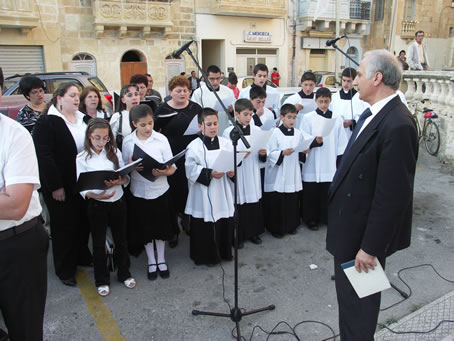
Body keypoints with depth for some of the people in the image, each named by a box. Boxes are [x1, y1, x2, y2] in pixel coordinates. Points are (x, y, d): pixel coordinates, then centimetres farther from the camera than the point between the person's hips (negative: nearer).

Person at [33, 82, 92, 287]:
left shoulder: (83, 120, 9)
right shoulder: (46, 122, -11)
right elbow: (43, 156, -16)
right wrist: (55, 186, -18)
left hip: (84, 184, 6)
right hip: (60, 187, -6)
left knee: (83, 222, 14)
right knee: (64, 226, 5)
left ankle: (82, 256, 36)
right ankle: (65, 270, 20)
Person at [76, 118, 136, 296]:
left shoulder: (114, 152, 1)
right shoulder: (82, 158, -5)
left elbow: (126, 177, 0)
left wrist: (118, 181, -22)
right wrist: (95, 195, -26)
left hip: (117, 201, 2)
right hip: (97, 205, -2)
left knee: (121, 240, 14)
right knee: (99, 243, 9)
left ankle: (124, 273, 33)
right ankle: (101, 280, 26)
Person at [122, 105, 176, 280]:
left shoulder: (161, 139, -7)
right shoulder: (128, 142, -5)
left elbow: (172, 168, -7)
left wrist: (162, 172, -29)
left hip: (160, 190, 0)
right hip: (139, 192, 1)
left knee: (161, 226, 12)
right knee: (145, 228, 12)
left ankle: (161, 260, 34)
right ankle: (151, 261, 33)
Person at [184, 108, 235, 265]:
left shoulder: (226, 143, 4)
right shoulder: (194, 146, -11)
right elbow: (191, 170, -14)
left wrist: (232, 172, -10)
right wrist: (210, 173, -22)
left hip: (222, 193, 5)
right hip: (203, 195, -4)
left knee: (225, 224, 15)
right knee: (205, 228, 4)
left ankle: (225, 252, 36)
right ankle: (206, 256, 24)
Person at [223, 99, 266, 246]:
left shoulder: (256, 130, 6)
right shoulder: (229, 132, -6)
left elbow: (262, 157, 11)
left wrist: (263, 153, -11)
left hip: (253, 175, 4)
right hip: (237, 175, -4)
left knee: (254, 203, 10)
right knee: (239, 204, 1)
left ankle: (253, 232, 28)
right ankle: (239, 236, 18)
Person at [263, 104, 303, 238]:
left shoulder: (298, 133, 6)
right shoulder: (275, 133, -8)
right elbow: (270, 153, -10)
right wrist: (283, 153, -25)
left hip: (293, 173, 4)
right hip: (278, 174, -4)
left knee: (292, 201, 11)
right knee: (277, 202, 1)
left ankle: (291, 225, 29)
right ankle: (276, 228, 17)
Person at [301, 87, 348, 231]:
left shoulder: (337, 118, 4)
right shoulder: (308, 118, -2)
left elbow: (341, 142, 6)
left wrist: (340, 162, 4)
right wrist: (315, 141, -23)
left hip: (330, 164, 2)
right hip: (312, 164, -2)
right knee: (311, 193, 3)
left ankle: (328, 218, 23)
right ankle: (311, 219, 19)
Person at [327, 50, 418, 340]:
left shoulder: (398, 125, -25)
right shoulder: (374, 114, 6)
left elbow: (392, 195, -25)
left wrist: (370, 247, -19)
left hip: (364, 234, -9)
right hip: (351, 228, 9)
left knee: (358, 302, 11)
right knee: (349, 295, 25)